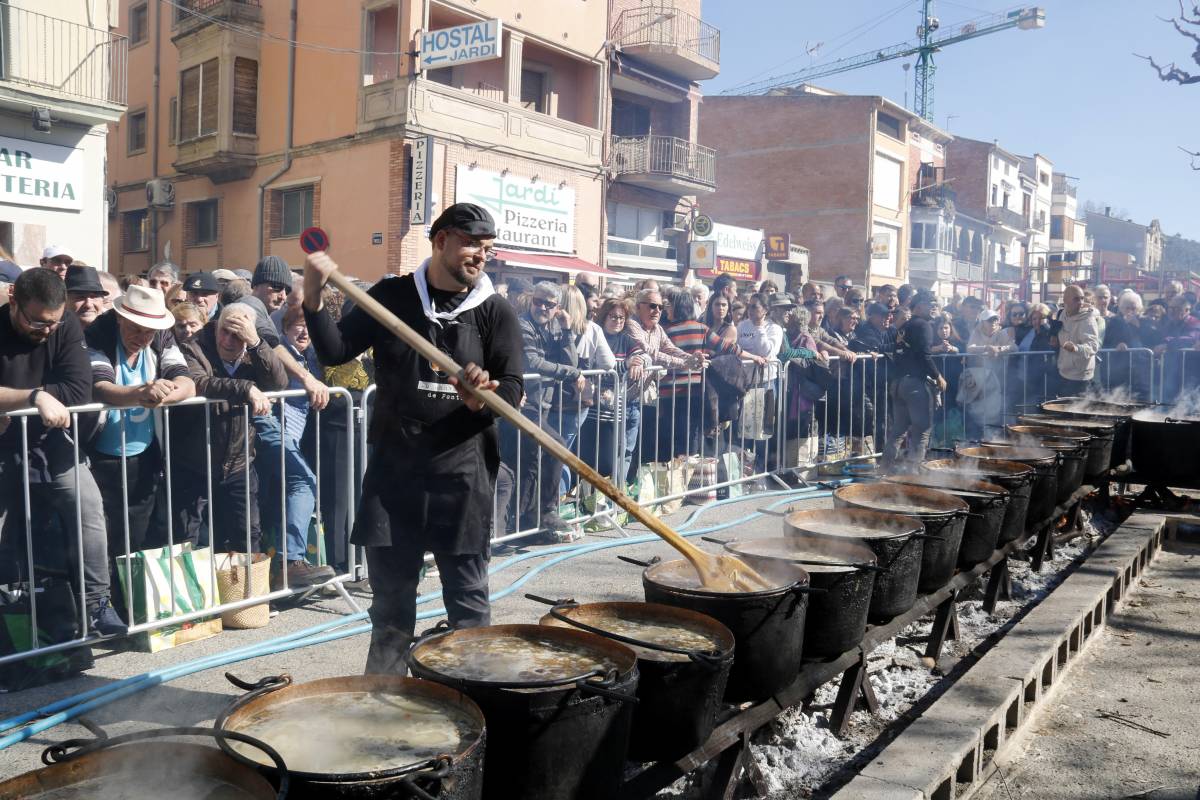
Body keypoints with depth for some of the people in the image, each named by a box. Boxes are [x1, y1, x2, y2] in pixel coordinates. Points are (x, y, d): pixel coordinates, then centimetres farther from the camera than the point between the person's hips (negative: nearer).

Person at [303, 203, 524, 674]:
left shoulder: (495, 313, 2)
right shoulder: (392, 295, 6)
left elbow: (513, 389, -3)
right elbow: (336, 352, 4)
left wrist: (484, 399, -25)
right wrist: (313, 301, -11)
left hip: (462, 471, -1)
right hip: (394, 466, 2)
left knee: (467, 594, 5)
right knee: (390, 592, 13)